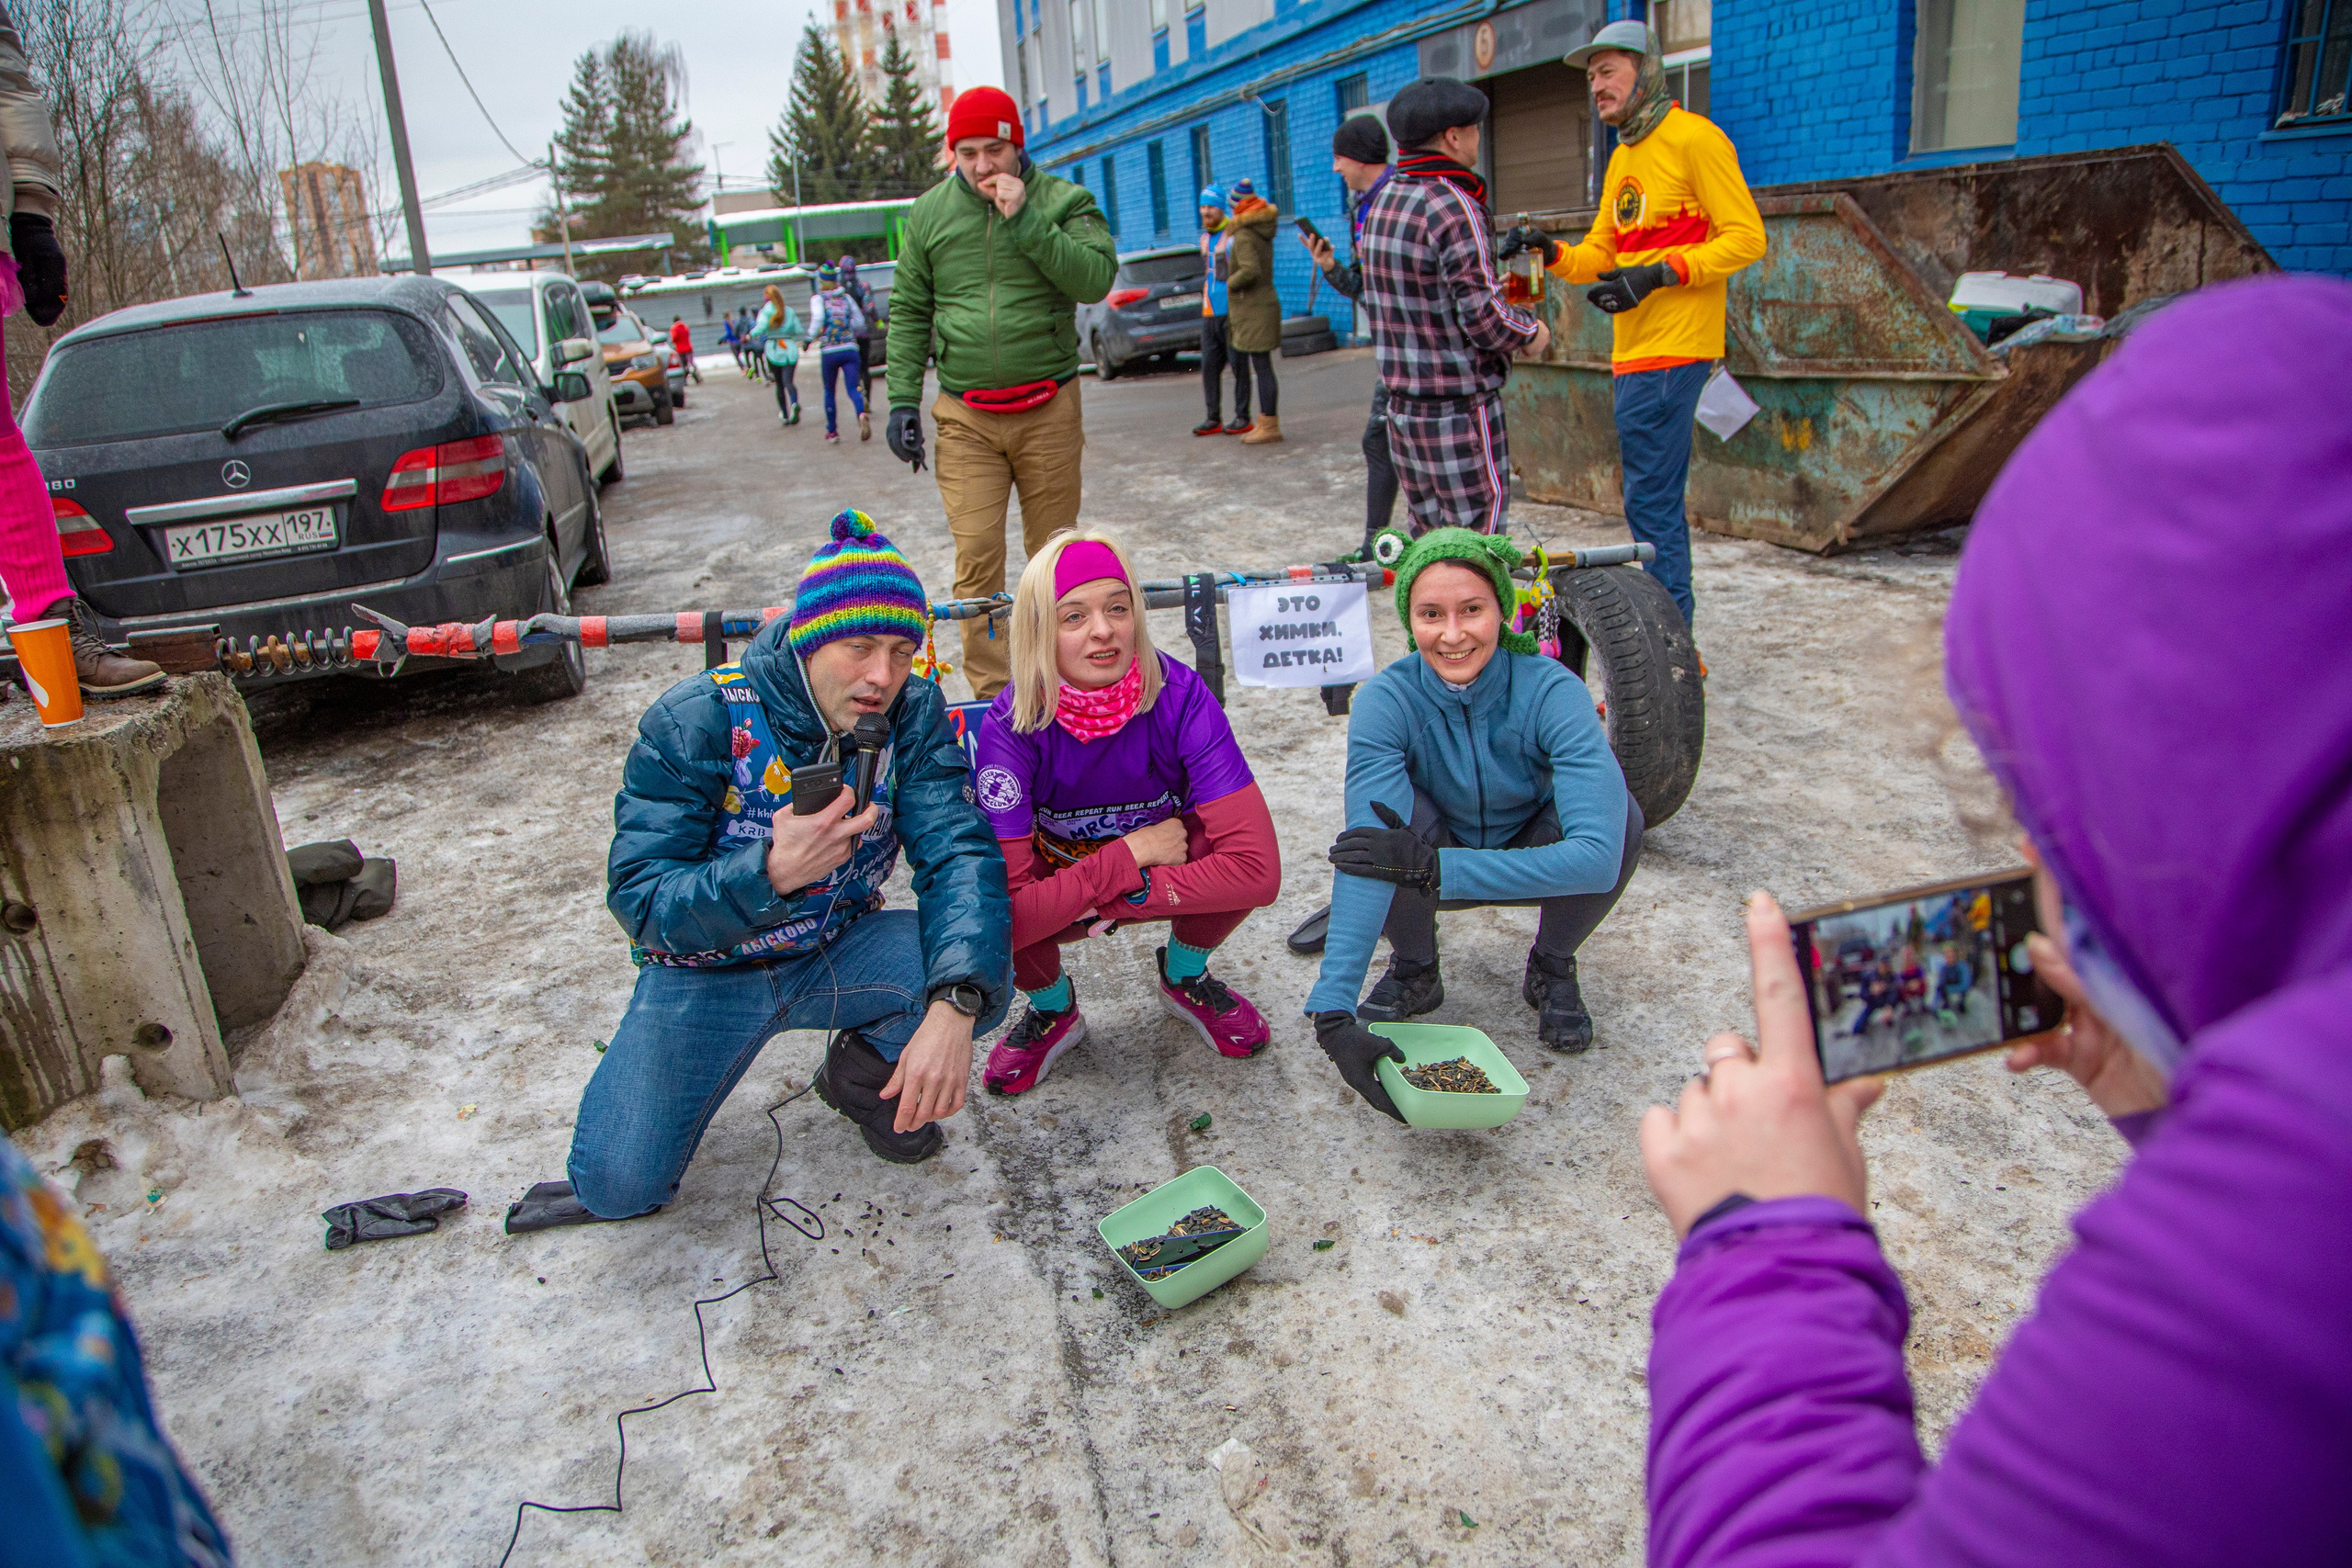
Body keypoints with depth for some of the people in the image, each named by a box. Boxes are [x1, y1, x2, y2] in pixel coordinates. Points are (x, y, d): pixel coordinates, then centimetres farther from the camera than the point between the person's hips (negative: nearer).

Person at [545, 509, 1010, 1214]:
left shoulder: (912, 711, -13)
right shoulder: (697, 719, -21)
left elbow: (959, 851, -22)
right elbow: (639, 901, -23)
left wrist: (953, 1004, -40)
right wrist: (770, 874, -44)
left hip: (838, 952, 3)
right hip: (708, 970, -2)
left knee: (983, 975, -25)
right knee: (618, 1183, -19)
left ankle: (863, 1072, 8)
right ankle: (646, 1076, 18)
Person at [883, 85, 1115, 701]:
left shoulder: (1062, 200, 1)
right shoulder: (930, 213, 7)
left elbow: (1096, 279, -14)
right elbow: (908, 312, 11)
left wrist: (1025, 220, -18)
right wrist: (902, 399, 3)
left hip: (1049, 409, -1)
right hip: (966, 415, 1)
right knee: (976, 554, -7)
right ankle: (990, 692, 0)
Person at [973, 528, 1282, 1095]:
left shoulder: (1179, 697, -27)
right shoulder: (1011, 723, -28)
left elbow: (1259, 869, -36)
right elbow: (1003, 903, -33)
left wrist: (1108, 901, -34)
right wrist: (1129, 854, -30)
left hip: (1165, 870, 1)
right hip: (1057, 881, 0)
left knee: (1233, 860, -33)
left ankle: (1185, 977, 4)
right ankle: (1052, 1010, 4)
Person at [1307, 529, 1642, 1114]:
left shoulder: (1552, 690, -28)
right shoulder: (1387, 699, -27)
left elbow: (1599, 855, -40)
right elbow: (1364, 856, -39)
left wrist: (1430, 864, -46)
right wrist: (1333, 1012, -50)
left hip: (1533, 863, 0)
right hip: (1438, 857, 0)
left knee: (1619, 814, -31)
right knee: (1385, 812, -32)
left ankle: (1552, 968, -1)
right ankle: (1414, 970, -1)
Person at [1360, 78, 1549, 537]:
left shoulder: (1384, 201, 12)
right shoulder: (1452, 206, -15)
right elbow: (1483, 316, -20)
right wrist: (1531, 332, 0)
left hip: (1403, 403, 9)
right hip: (1460, 408, -9)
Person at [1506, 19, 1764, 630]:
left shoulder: (1694, 138, -7)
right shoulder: (1622, 159, 19)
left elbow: (1746, 237, -11)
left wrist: (1662, 272, -21)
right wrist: (1553, 253, 0)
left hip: (1673, 349, -9)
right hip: (1633, 350, 9)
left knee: (1651, 501, -10)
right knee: (1657, 498, 14)